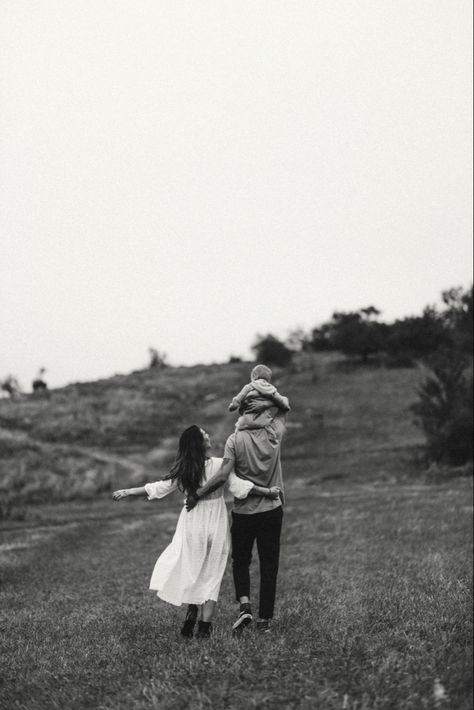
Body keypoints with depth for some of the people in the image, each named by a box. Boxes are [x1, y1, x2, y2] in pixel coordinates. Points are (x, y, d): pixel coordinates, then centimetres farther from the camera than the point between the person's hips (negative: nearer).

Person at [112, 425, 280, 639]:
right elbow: (240, 487, -13)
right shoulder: (219, 465, -13)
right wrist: (268, 491, -3)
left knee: (189, 567, 19)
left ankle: (191, 609, 2)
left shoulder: (182, 471, -7)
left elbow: (159, 488, -3)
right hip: (215, 524, -1)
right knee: (211, 573, 8)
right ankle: (204, 626, 6)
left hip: (191, 524, 1)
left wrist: (127, 492, 8)